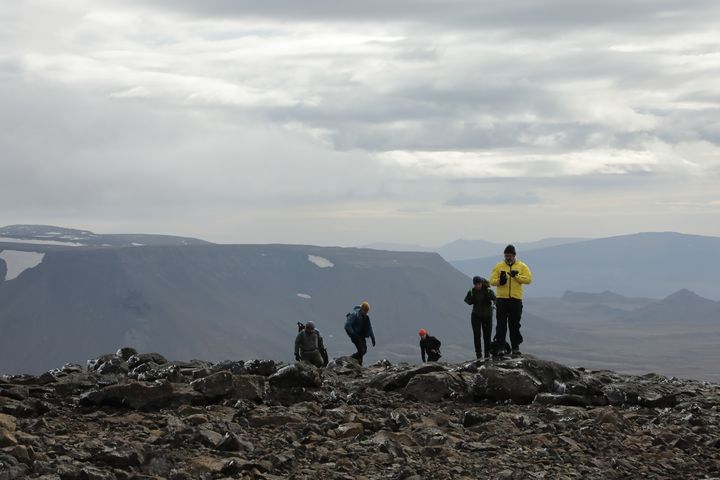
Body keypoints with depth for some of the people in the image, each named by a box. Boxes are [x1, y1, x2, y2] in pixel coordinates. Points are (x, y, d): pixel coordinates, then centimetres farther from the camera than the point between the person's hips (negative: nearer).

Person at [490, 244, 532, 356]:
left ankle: (515, 347, 11)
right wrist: (499, 281, -18)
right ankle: (499, 346, 0)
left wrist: (516, 276, -16)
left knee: (515, 325, 5)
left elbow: (528, 279, -5)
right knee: (501, 324, -2)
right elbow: (492, 281, 3)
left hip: (516, 299, 0)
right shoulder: (499, 266, 7)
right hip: (502, 299, 0)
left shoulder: (522, 266, 6)